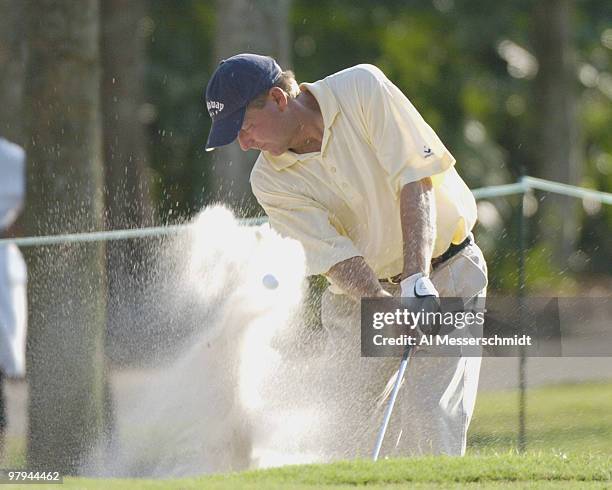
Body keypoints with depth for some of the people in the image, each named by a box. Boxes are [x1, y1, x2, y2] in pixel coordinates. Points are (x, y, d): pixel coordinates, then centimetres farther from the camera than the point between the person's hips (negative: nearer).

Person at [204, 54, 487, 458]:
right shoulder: (271, 182, -9)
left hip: (446, 273, -3)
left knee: (428, 421, -17)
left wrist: (416, 279, -30)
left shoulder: (363, 88, -16)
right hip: (363, 291, 3)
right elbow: (336, 256, -17)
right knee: (354, 425, -6)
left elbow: (416, 181, -21)